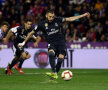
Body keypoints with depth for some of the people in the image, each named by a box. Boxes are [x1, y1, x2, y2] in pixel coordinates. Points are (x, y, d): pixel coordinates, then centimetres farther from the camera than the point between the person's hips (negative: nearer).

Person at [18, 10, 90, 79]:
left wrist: (83, 15, 9)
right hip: (51, 43, -1)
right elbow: (32, 33, 6)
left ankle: (55, 74, 5)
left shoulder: (57, 20, 1)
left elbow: (70, 19, 9)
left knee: (60, 59, -16)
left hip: (61, 42, 1)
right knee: (51, 54, -33)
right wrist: (24, 42, 9)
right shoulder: (42, 24, -4)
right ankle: (54, 73, -34)